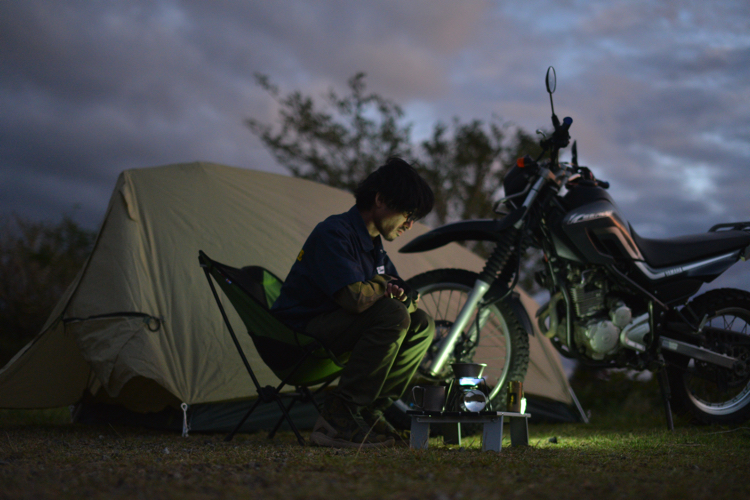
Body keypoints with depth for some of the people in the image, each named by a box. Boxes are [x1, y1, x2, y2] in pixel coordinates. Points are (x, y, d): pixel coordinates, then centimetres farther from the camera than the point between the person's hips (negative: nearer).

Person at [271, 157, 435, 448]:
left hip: (335, 331, 9)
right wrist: (382, 286, -9)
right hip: (299, 334, -9)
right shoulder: (334, 234, -18)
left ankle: (369, 411, -1)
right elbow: (355, 298, -32)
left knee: (422, 324, 2)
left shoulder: (373, 244, 13)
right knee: (392, 315, -28)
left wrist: (399, 292, -8)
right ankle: (337, 418, -25)